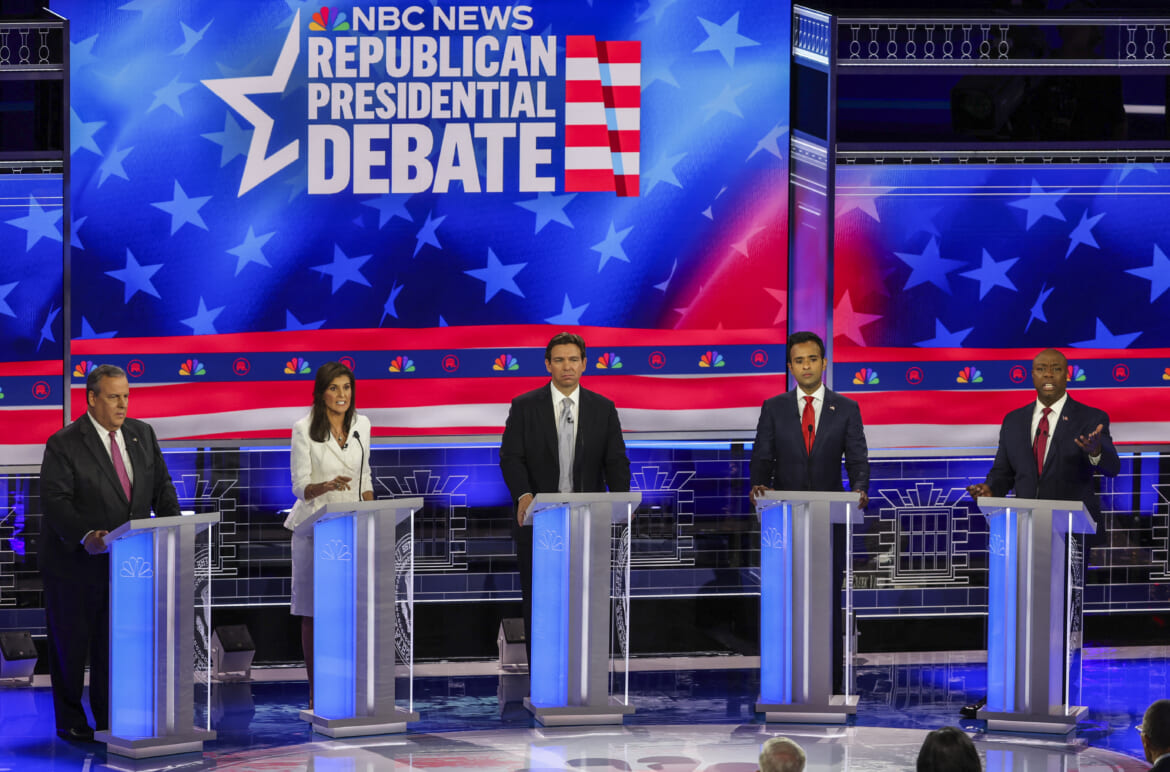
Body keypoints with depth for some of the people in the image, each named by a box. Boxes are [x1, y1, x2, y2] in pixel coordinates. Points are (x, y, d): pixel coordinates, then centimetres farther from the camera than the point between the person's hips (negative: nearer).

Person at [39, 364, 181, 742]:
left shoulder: (142, 434, 5)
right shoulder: (64, 444, -13)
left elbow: (161, 487, 8)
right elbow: (55, 501, -20)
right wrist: (85, 536, -35)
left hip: (124, 560, 4)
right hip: (74, 560, -4)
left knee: (115, 642, 6)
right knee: (71, 642, 6)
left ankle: (110, 720, 13)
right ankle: (70, 721, 18)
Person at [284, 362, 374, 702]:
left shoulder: (361, 425, 8)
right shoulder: (304, 430, -6)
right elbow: (300, 486, -8)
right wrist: (328, 486, -27)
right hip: (315, 528, -4)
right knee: (314, 612, -2)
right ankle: (316, 693, 2)